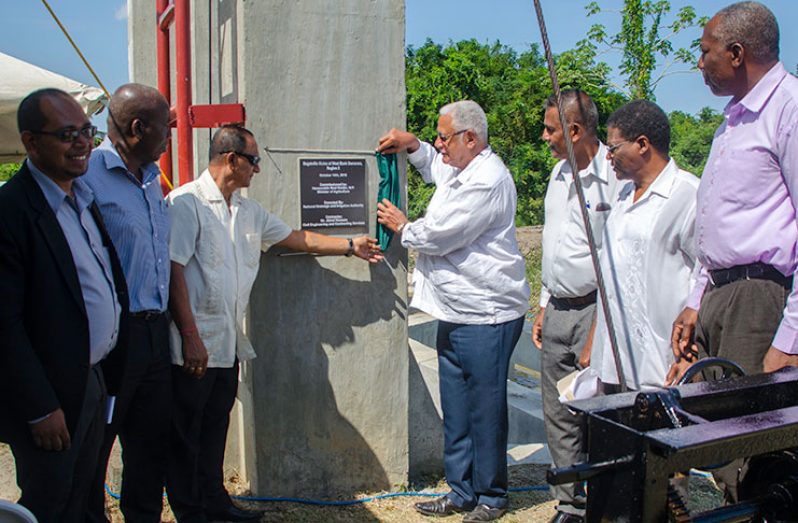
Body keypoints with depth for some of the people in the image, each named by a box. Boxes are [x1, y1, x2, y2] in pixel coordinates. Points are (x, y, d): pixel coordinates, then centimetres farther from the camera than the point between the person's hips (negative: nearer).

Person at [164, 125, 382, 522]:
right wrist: (191, 337, -19)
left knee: (216, 426, 18)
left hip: (228, 343, 8)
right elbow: (172, 271, -17)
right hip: (194, 344, -8)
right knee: (185, 433, 5)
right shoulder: (187, 202, -12)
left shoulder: (248, 210, 13)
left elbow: (297, 238, 23)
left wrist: (350, 246, 22)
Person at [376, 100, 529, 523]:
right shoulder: (459, 169, 14)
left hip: (486, 317, -10)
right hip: (455, 313, 10)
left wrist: (402, 226, 1)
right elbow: (434, 166, 40)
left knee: (485, 408, 2)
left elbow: (438, 234, -18)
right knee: (456, 411, 15)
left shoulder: (487, 181, -18)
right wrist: (412, 146, 20)